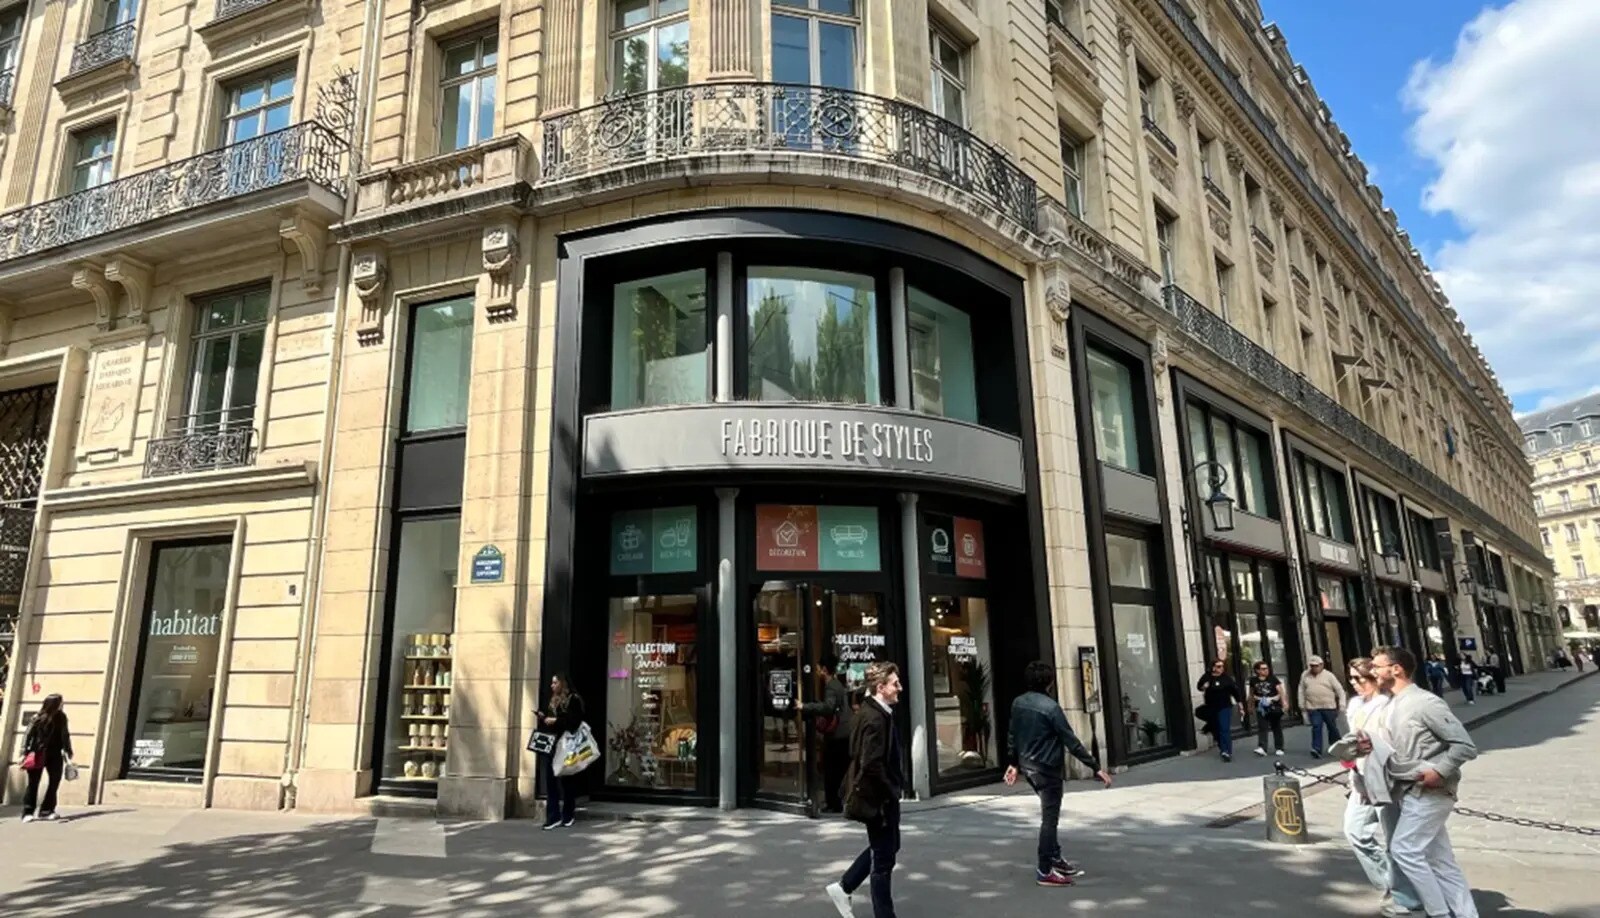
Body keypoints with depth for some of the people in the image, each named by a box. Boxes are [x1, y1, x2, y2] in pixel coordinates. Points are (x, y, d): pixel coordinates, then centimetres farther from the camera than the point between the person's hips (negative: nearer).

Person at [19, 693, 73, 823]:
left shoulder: (60, 717, 3)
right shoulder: (38, 718, -10)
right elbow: (28, 735, -10)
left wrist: (67, 751, 6)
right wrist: (24, 753, -18)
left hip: (54, 755, 4)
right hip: (38, 755, -4)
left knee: (55, 781, 2)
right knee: (33, 783, 0)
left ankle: (47, 811, 10)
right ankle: (28, 812, 6)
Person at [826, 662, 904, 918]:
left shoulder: (872, 712, 6)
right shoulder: (875, 718, -25)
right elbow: (872, 764, -28)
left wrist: (892, 791, 14)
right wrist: (891, 793, -16)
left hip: (878, 794, 10)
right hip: (878, 797, -10)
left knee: (887, 847, 24)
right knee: (884, 858, 4)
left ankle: (843, 887, 31)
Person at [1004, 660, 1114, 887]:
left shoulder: (1018, 703, 3)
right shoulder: (1050, 707, -19)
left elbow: (1012, 735, 11)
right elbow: (1071, 741, -18)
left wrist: (1012, 762, 23)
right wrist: (1096, 767, -13)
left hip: (1028, 767, 8)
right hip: (1048, 769, -8)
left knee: (1049, 815, 22)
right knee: (1049, 819, 1)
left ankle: (1055, 859, 29)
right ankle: (1044, 872, 6)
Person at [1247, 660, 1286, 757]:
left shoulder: (1273, 679, -3)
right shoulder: (1253, 680, 3)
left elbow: (1281, 692, -5)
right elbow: (1251, 694, 17)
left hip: (1274, 707, -1)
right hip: (1261, 708, 1)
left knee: (1277, 728, 8)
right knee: (1262, 728, -7)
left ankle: (1279, 748, 19)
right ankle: (1262, 748, -14)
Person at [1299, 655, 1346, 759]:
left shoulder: (1328, 675, 1)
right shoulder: (1305, 675, 7)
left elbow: (1339, 690, 1)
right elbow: (1302, 691, 10)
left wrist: (1341, 704, -5)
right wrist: (1302, 705, 7)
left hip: (1329, 707, -1)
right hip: (1313, 708, 1)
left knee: (1332, 727, 9)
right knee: (1316, 727, -9)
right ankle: (1317, 750, -11)